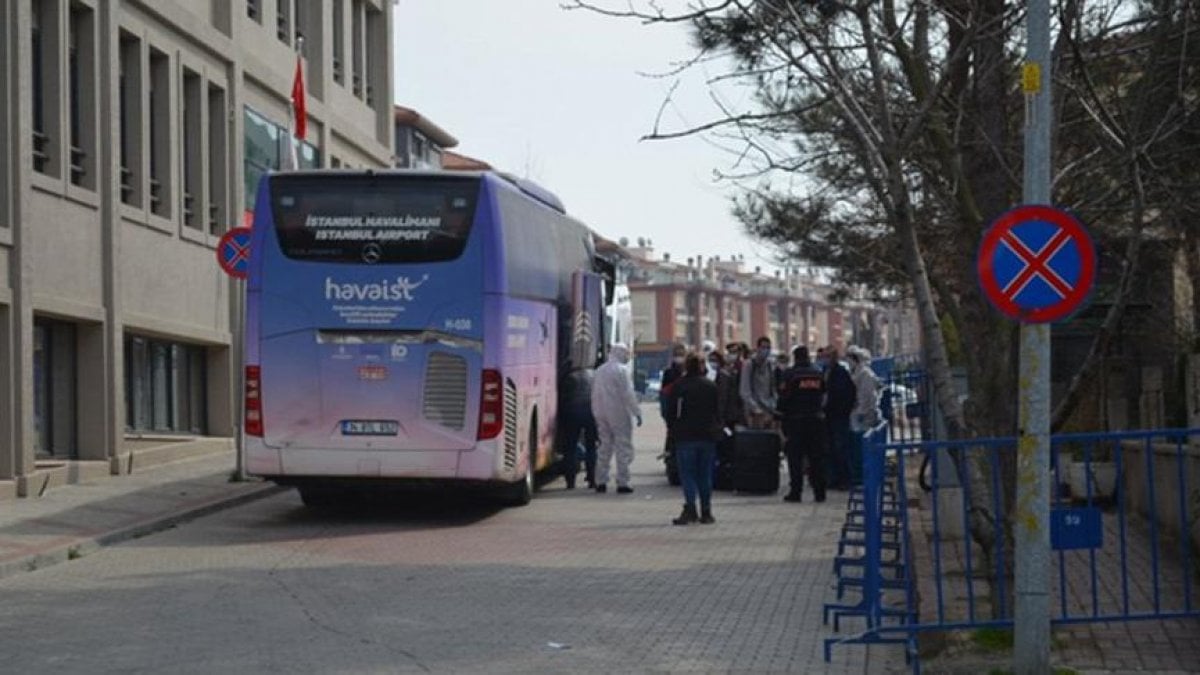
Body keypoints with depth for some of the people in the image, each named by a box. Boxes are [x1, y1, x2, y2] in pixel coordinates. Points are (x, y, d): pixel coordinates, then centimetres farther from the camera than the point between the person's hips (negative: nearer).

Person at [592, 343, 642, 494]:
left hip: (602, 414, 7)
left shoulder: (600, 370, 12)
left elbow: (595, 394, 15)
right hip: (619, 414, -7)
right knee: (623, 447, -2)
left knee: (605, 447, 13)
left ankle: (600, 482, 12)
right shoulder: (620, 370, -12)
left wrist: (596, 415, 20)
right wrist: (637, 412, -11)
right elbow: (628, 394, -16)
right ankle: (622, 483, -5)